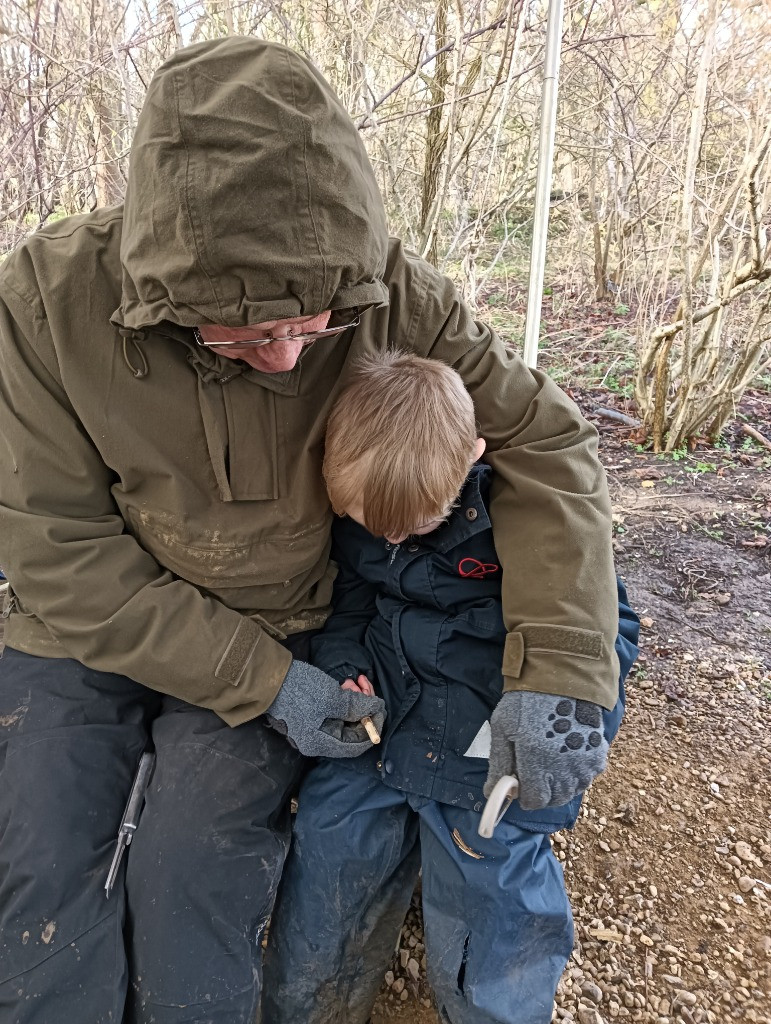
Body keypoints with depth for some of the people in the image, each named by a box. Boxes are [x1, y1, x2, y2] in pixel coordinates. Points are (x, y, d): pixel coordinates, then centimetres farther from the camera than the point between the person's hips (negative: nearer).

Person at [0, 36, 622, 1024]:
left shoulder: (388, 291, -19)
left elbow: (544, 438, -15)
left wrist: (557, 672, -25)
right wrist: (260, 682, -21)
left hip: (282, 637, 0)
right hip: (88, 634, 1)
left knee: (190, 890, -12)